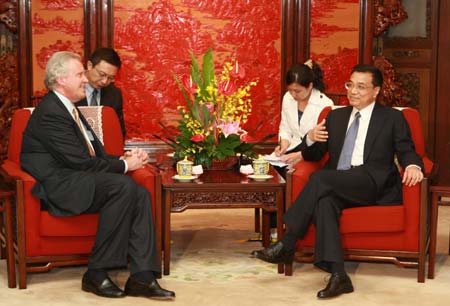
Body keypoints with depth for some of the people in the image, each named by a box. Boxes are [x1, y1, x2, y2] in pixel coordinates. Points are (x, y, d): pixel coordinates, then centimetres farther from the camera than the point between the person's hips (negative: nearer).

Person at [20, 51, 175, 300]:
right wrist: (123, 165, -9)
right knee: (123, 187, -29)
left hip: (76, 181, 9)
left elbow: (93, 154, 20)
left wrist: (123, 159, 2)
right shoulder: (50, 113, -14)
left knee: (140, 194, -12)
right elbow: (79, 161, -18)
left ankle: (142, 277, -17)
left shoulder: (68, 108, 20)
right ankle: (96, 273, -20)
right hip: (59, 187, -9)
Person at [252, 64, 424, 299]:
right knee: (324, 199, -34)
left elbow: (406, 151, 9)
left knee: (320, 178, -30)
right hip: (337, 187, 4)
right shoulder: (336, 116, 25)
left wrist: (412, 165, -16)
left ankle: (286, 245, -24)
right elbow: (313, 155, 23)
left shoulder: (392, 118, 14)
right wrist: (311, 139, -1)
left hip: (374, 184, -4)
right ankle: (338, 275, -40)